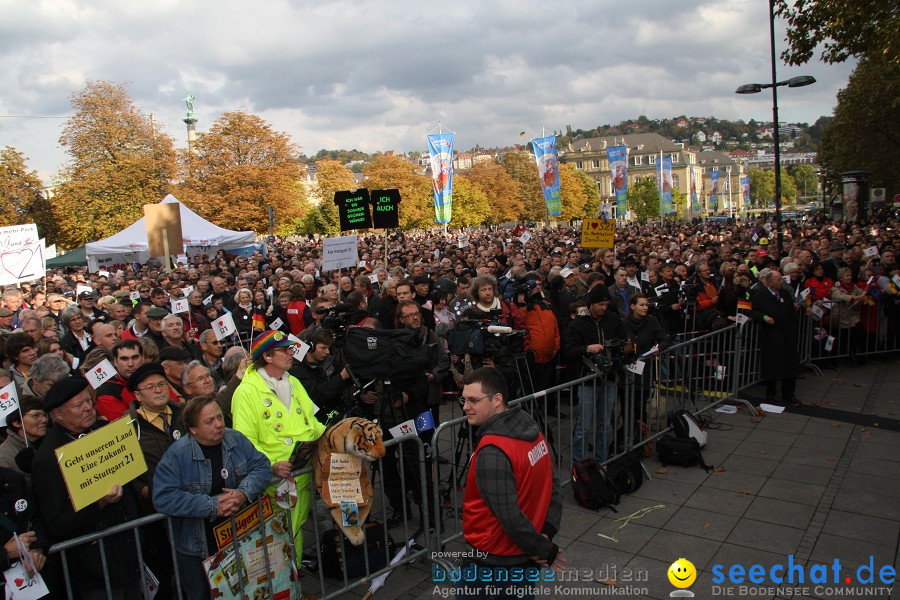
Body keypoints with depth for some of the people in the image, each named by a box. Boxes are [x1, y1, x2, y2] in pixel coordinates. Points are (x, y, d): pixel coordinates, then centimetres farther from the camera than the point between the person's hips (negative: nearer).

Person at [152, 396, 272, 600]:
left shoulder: (236, 440, -4)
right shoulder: (177, 455, -17)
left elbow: (261, 466, -5)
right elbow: (163, 498, -24)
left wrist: (244, 493, -25)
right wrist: (213, 506, -27)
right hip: (198, 546, -3)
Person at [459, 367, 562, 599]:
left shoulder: (492, 452, -28)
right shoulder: (531, 429, -2)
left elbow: (509, 516, -27)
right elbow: (553, 485, 4)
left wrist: (544, 550, -14)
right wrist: (547, 533, -1)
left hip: (496, 561, -8)